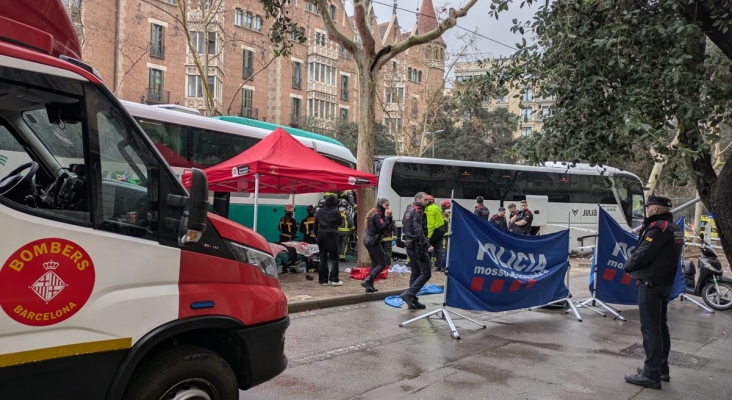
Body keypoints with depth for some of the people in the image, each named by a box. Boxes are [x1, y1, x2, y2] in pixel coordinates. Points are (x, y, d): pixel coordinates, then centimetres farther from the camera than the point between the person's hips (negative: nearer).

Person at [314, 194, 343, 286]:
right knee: (334, 258, 2)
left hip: (321, 234, 5)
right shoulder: (335, 211, -7)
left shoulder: (320, 211, 6)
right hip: (331, 234, -5)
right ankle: (334, 279, -3)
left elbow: (315, 225, 9)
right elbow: (340, 222, 4)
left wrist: (317, 235, 17)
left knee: (323, 258, 9)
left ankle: (323, 280, 12)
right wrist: (341, 217, 19)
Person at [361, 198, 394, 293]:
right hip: (373, 241, -10)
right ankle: (367, 281, -15)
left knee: (375, 263, 13)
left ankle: (369, 286, 12)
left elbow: (388, 227, 13)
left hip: (369, 240, 10)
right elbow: (383, 227, -24)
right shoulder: (377, 215, -15)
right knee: (382, 264, -6)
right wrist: (387, 217, -18)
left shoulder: (378, 214, 14)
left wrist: (389, 217, 0)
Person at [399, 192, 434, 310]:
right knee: (426, 273, -9)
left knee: (415, 273, 13)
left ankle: (412, 300, 15)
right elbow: (418, 231, -24)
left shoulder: (409, 210, 16)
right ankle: (408, 294, -16)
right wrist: (427, 245, -30)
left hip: (410, 245, 10)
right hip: (417, 246, -10)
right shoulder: (417, 212, -13)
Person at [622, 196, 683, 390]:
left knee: (650, 328, -6)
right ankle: (661, 368, 26)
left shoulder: (658, 228, -18)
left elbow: (642, 255, -20)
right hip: (665, 283, 10)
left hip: (651, 283, -10)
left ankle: (651, 374, -2)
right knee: (660, 326, 17)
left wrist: (628, 266, -3)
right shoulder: (674, 229, 13)